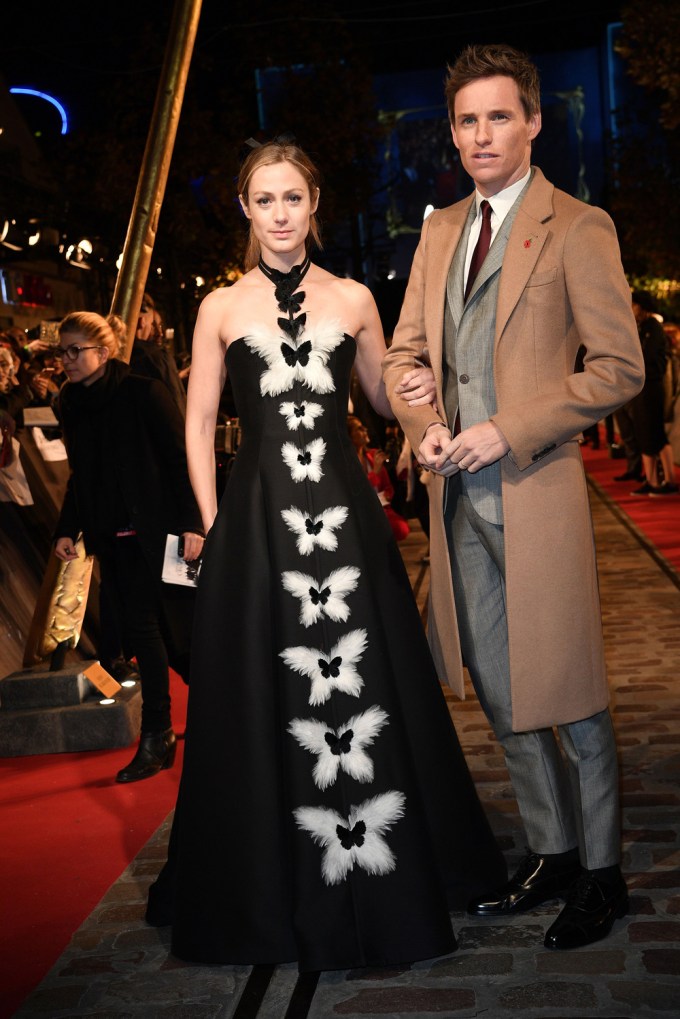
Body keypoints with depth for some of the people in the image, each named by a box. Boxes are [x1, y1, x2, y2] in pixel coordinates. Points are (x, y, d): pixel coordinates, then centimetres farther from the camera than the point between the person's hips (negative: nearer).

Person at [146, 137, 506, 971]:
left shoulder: (354, 299, 9)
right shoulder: (222, 308, 6)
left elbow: (383, 396, 19)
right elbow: (199, 423, 7)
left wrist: (415, 393, -4)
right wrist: (215, 523, -1)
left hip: (345, 513, 1)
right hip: (258, 519, -1)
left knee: (365, 693, 4)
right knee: (267, 699, 5)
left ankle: (383, 881, 24)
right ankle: (279, 892, 24)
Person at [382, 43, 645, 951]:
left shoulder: (577, 228, -5)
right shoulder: (440, 231, 14)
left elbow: (620, 367, -9)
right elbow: (403, 353, 19)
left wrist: (510, 431, -16)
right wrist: (424, 422, -2)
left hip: (536, 490, -6)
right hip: (458, 497, 6)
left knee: (568, 697, 2)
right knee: (500, 695, 14)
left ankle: (601, 874, 20)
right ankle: (551, 853, 30)